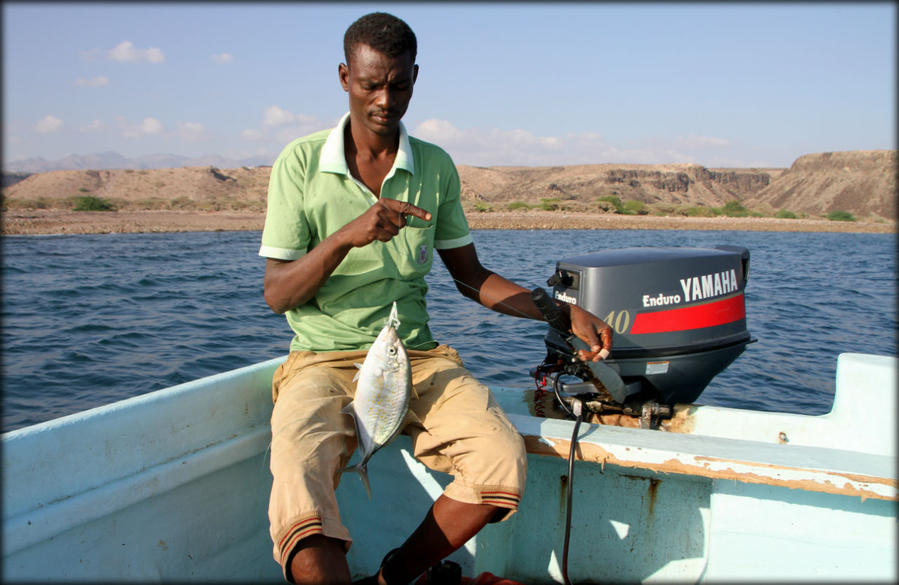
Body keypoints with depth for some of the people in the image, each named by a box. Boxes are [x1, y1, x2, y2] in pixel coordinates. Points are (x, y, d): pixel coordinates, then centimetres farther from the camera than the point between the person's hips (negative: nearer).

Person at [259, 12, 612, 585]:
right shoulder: (301, 163, -1)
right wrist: (346, 237, -21)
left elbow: (472, 277, 14)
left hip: (417, 358, 3)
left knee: (503, 462, -24)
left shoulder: (436, 166, 7)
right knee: (301, 505, -32)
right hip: (324, 360, -2)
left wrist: (566, 313, 4)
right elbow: (278, 295, -4)